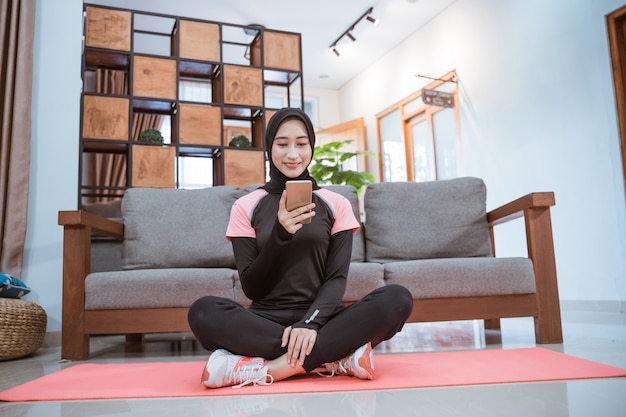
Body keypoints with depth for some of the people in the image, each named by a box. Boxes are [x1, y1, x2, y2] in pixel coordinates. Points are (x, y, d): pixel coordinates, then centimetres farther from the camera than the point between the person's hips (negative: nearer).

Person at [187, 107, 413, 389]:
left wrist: (310, 322, -21)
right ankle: (336, 359, -26)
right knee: (202, 312, -31)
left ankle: (270, 368, -27)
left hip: (320, 319, 1)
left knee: (398, 298, -26)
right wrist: (280, 234, -17)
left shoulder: (336, 204, 7)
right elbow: (250, 288, 0)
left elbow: (337, 278, -1)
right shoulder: (246, 207, 5)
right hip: (266, 320, 0)